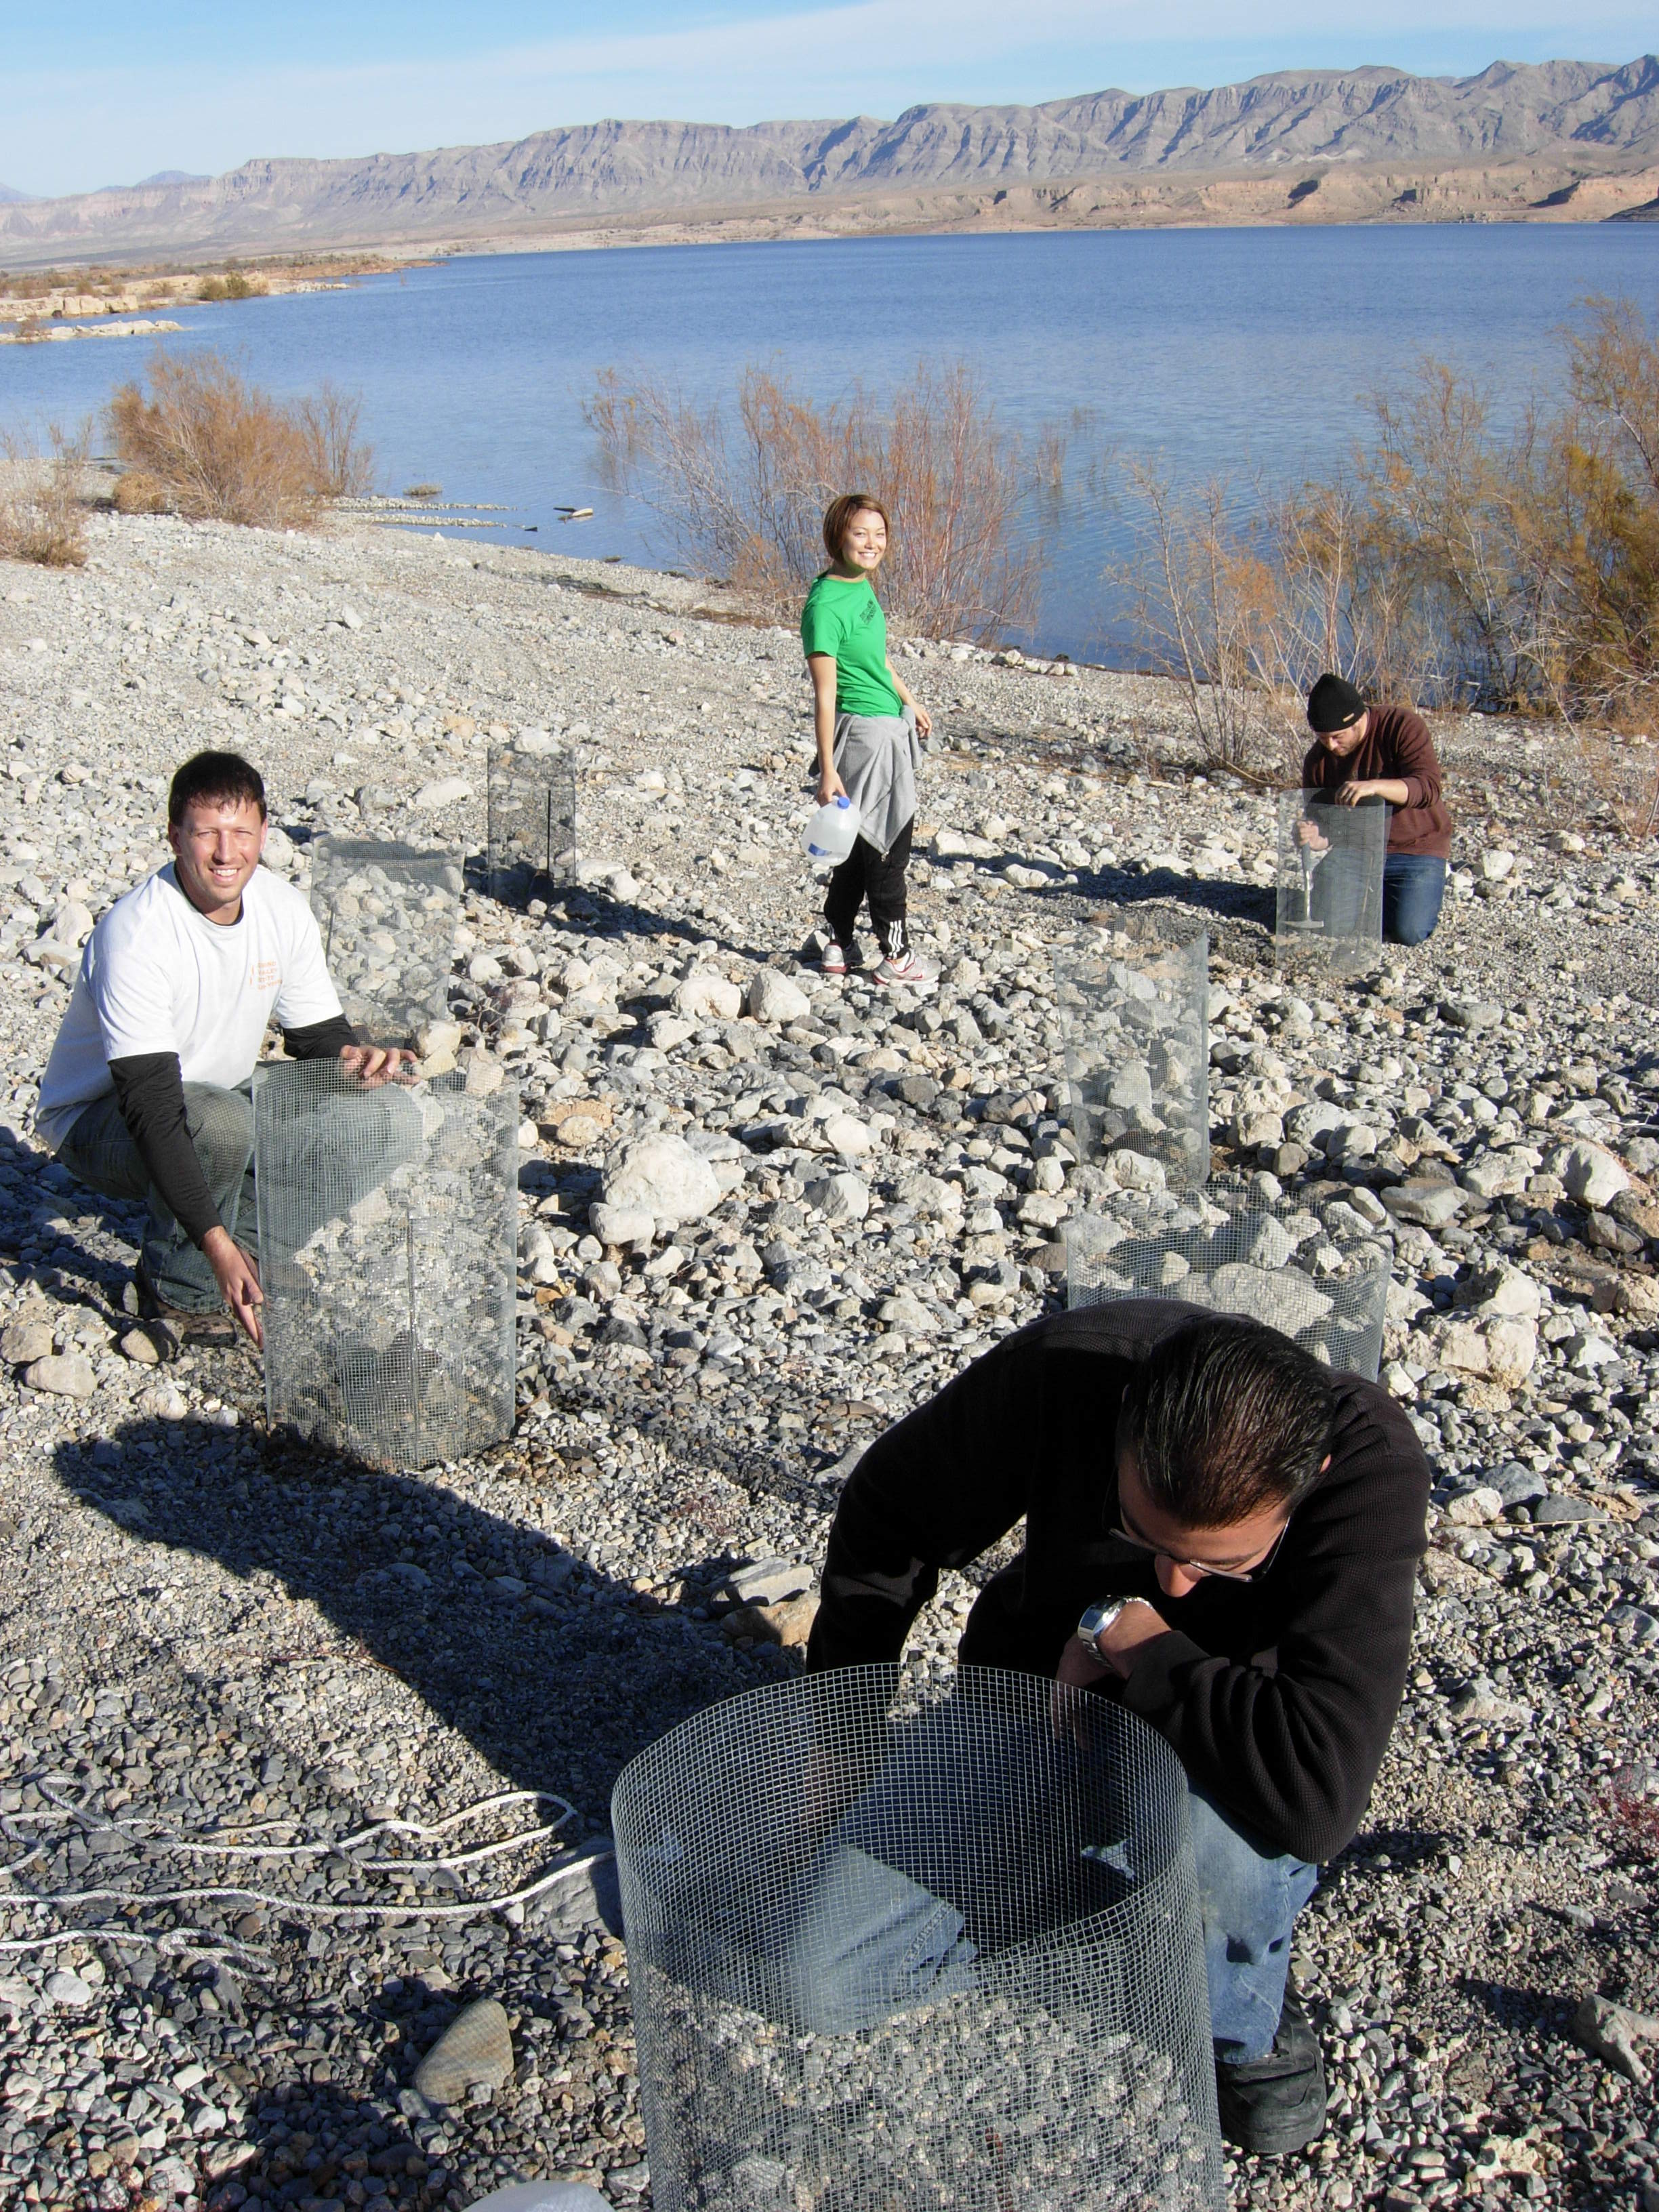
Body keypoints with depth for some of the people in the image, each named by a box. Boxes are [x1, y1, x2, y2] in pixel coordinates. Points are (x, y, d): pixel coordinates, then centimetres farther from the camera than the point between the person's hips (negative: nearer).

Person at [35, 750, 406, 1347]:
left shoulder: (283, 908, -10)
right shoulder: (136, 934, -30)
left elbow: (318, 1033, 1)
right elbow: (152, 1107, -35)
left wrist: (350, 1058, -26)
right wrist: (216, 1242, -43)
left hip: (220, 1093, 6)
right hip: (99, 1120, -6)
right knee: (222, 1123, -37)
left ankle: (247, 1240, 4)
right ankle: (181, 1292, -13)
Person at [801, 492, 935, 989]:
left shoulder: (864, 584, 7)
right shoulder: (826, 604, -20)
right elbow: (825, 695, -21)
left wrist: (910, 702, 32)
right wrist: (828, 770, -22)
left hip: (889, 729, 9)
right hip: (863, 733, -9)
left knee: (865, 843, 16)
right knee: (888, 846, 1)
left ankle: (837, 945, 26)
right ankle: (897, 957, 12)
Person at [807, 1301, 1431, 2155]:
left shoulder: (1371, 1464, -35)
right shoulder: (1062, 1371, -29)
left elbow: (1316, 1792, -44)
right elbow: (890, 1512, -8)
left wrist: (1124, 1641, -32)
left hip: (1222, 1737, -2)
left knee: (1218, 1836, -38)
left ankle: (1244, 2025, -2)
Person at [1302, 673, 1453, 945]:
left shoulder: (1402, 726, -15)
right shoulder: (1318, 759, -2)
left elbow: (1428, 787, -28)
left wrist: (1374, 786, -46)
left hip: (1415, 849, -4)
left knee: (1408, 932, -21)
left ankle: (1423, 892, 15)